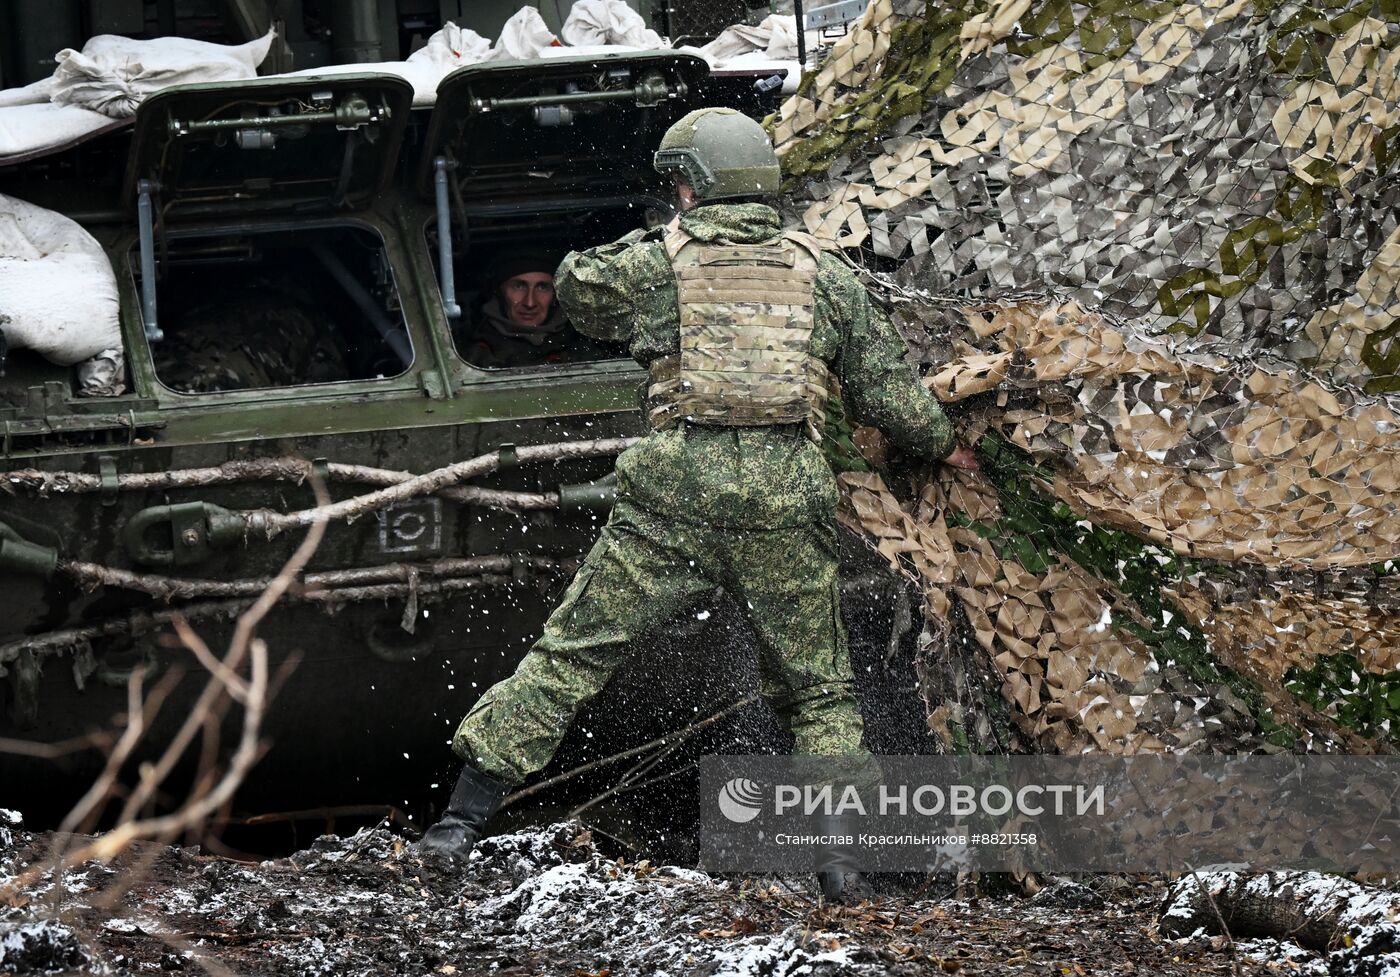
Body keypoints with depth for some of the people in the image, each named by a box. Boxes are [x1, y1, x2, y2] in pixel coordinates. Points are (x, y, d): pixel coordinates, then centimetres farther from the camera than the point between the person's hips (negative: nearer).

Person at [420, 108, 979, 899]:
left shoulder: (658, 262, 7)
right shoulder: (823, 274, 12)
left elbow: (579, 287, 26)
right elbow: (886, 384, 16)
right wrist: (941, 443, 34)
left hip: (679, 483, -1)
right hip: (788, 492, 1)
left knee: (574, 653, 3)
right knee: (817, 686, 15)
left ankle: (463, 819, -1)